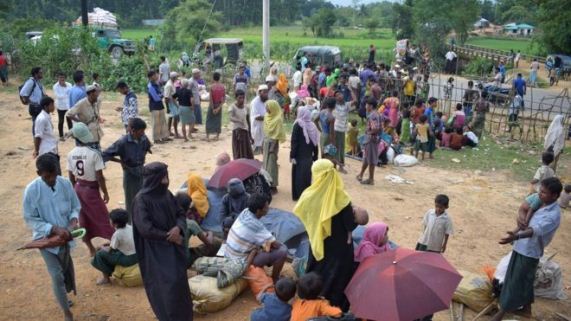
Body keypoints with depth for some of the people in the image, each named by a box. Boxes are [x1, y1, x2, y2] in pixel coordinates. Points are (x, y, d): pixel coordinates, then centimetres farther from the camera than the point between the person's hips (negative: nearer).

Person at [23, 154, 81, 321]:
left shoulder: (65, 183, -12)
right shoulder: (31, 190, -20)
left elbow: (76, 206, 1)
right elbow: (30, 219, -15)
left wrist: (74, 218, -20)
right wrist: (54, 228, -26)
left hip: (65, 236, 4)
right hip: (46, 238, -4)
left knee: (66, 270, 23)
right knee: (57, 275, -4)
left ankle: (63, 296, 50)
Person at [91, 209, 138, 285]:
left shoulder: (117, 234, -19)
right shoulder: (129, 227, 1)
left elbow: (110, 250, -6)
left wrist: (102, 248, 14)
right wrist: (109, 244, 16)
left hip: (128, 259, -8)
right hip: (137, 255, 8)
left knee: (100, 254, 2)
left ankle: (106, 277, 15)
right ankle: (108, 271, 28)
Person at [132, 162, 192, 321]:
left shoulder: (167, 194, 1)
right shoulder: (141, 200, -18)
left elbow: (181, 214, 7)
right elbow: (145, 228, -21)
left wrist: (178, 228, -14)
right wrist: (168, 237, -15)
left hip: (173, 246, 6)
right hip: (155, 250, -6)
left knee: (179, 280, 14)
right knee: (165, 284, -2)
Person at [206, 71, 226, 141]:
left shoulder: (212, 86, -15)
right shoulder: (222, 86, -5)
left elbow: (211, 98, -17)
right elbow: (224, 99, -8)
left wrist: (213, 108, -11)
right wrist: (219, 108, -8)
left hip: (213, 105, -3)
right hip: (219, 105, 3)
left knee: (209, 120, 6)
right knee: (218, 120, 13)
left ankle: (208, 136, 1)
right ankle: (217, 136, 16)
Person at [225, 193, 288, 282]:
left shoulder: (245, 212, -6)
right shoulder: (256, 226, -29)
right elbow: (276, 245, -19)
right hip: (241, 262, -9)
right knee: (282, 251, -12)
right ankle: (274, 280, 8)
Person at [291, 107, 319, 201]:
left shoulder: (298, 125, -12)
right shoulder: (312, 126, 3)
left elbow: (294, 141, -15)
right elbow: (315, 143, 6)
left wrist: (292, 155, -12)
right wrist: (315, 157, 13)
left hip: (299, 156, -5)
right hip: (309, 156, 5)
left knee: (298, 175, 4)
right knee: (307, 175, 14)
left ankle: (298, 195, 8)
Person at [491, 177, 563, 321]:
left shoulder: (553, 215, -26)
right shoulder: (543, 205, 2)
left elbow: (536, 230, -44)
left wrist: (516, 236, -59)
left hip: (529, 252, -8)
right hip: (523, 248, 8)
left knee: (515, 281, 3)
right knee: (525, 280, 22)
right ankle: (527, 308, 40)